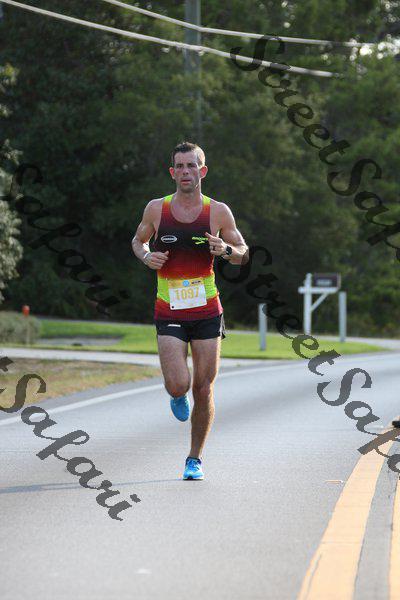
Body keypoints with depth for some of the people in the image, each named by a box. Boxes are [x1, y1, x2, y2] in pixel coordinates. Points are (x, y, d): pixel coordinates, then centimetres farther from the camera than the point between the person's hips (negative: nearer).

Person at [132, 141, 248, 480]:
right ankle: (177, 396, 24)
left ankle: (196, 459, 19)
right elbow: (138, 240, 17)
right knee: (178, 385, -15)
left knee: (203, 391, 1)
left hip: (207, 312, 0)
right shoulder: (156, 209, 0)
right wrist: (146, 256, -6)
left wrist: (226, 249, -15)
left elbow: (243, 254, 8)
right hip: (169, 313, 0)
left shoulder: (218, 212, -1)